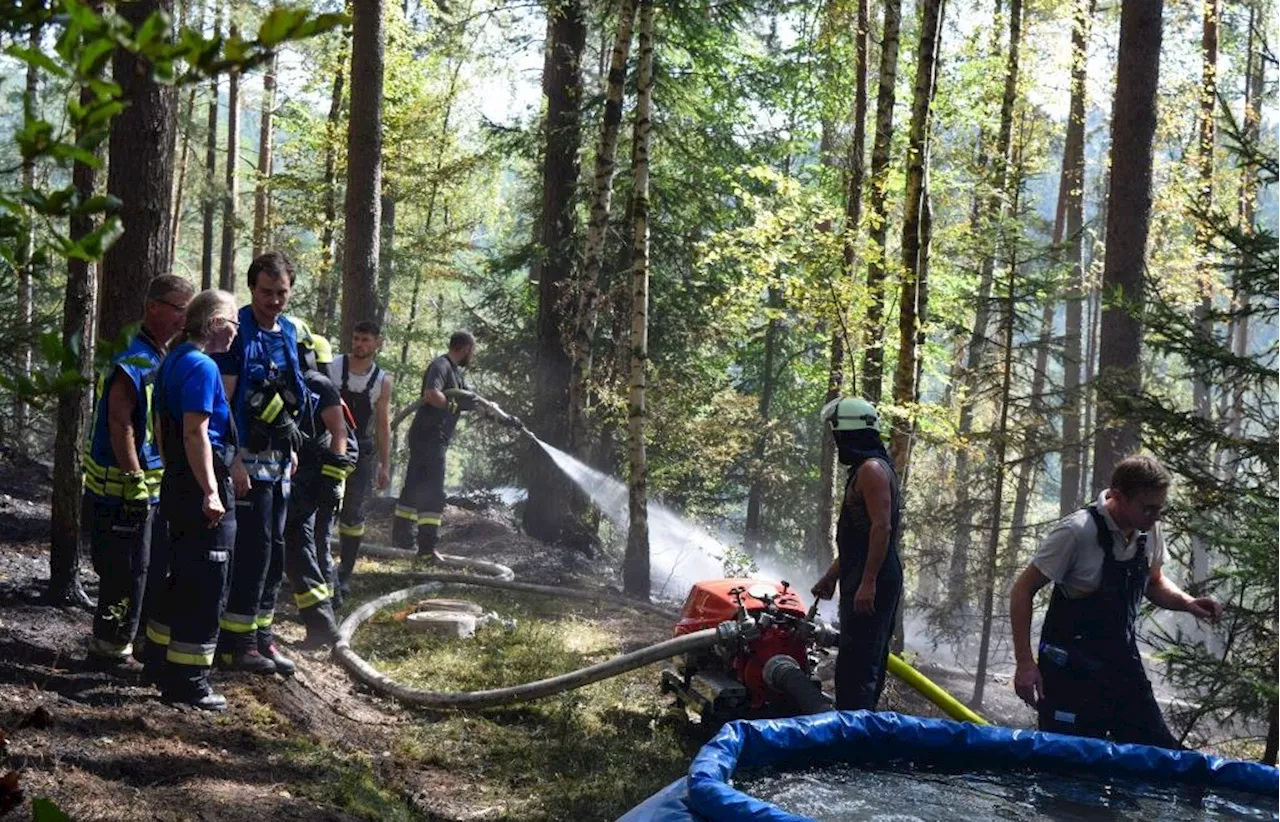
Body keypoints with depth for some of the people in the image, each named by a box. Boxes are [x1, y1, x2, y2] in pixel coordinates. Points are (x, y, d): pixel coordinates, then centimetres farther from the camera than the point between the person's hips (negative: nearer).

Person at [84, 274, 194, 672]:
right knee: (126, 572, -2)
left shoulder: (164, 359, 13)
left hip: (154, 487, 10)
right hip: (124, 490, -10)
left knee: (155, 568, 16)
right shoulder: (134, 362, -18)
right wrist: (135, 483, -23)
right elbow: (119, 426, -23)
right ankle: (111, 649, 10)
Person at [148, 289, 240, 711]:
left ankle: (161, 660, 29)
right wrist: (211, 494, -23)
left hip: (177, 483, 10)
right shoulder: (202, 367, -16)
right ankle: (187, 680, 1)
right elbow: (196, 434, -23)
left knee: (183, 579, 20)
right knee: (206, 588, -3)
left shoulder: (173, 363, 14)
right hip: (201, 488, -10)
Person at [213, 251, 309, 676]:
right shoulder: (238, 333, -11)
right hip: (247, 455, -8)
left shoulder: (288, 331, 12)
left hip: (278, 457, 8)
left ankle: (261, 636, 18)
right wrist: (232, 460, -21)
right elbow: (222, 401, -16)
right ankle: (236, 641, 0)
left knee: (273, 549, 10)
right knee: (254, 546, -8)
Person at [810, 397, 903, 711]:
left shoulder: (872, 469, -12)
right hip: (863, 582, 11)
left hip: (871, 585, -11)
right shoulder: (864, 469, 21)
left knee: (857, 665, -14)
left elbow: (881, 527, -22)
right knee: (868, 663, 13)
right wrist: (831, 575, 27)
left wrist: (867, 583, -26)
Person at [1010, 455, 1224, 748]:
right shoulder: (1077, 532, -20)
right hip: (1072, 669, -7)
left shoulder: (1149, 531, 0)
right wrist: (1025, 663, -18)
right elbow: (1023, 590, -14)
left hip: (1123, 662, 7)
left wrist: (1187, 602, -3)